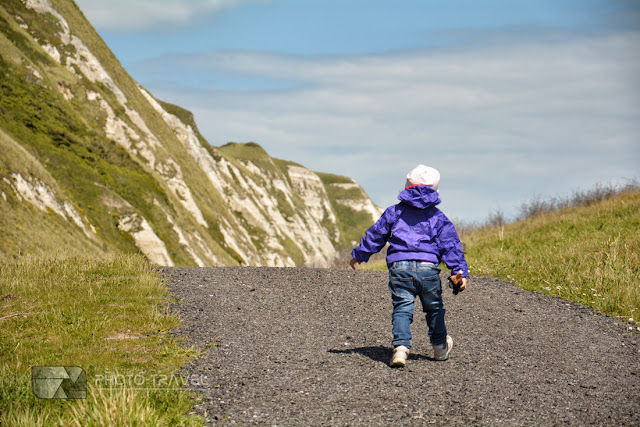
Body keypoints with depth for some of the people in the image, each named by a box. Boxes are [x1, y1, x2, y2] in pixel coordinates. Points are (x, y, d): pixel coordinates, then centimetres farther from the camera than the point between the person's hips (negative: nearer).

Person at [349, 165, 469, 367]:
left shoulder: (394, 212, 12)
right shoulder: (438, 217, 13)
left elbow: (375, 235, 18)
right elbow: (451, 245, 7)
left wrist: (359, 255, 31)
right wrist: (461, 270, 5)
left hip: (399, 267, 0)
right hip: (428, 267, 1)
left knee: (402, 308, -4)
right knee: (434, 307, 18)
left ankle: (400, 347, -25)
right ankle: (440, 347, 32)